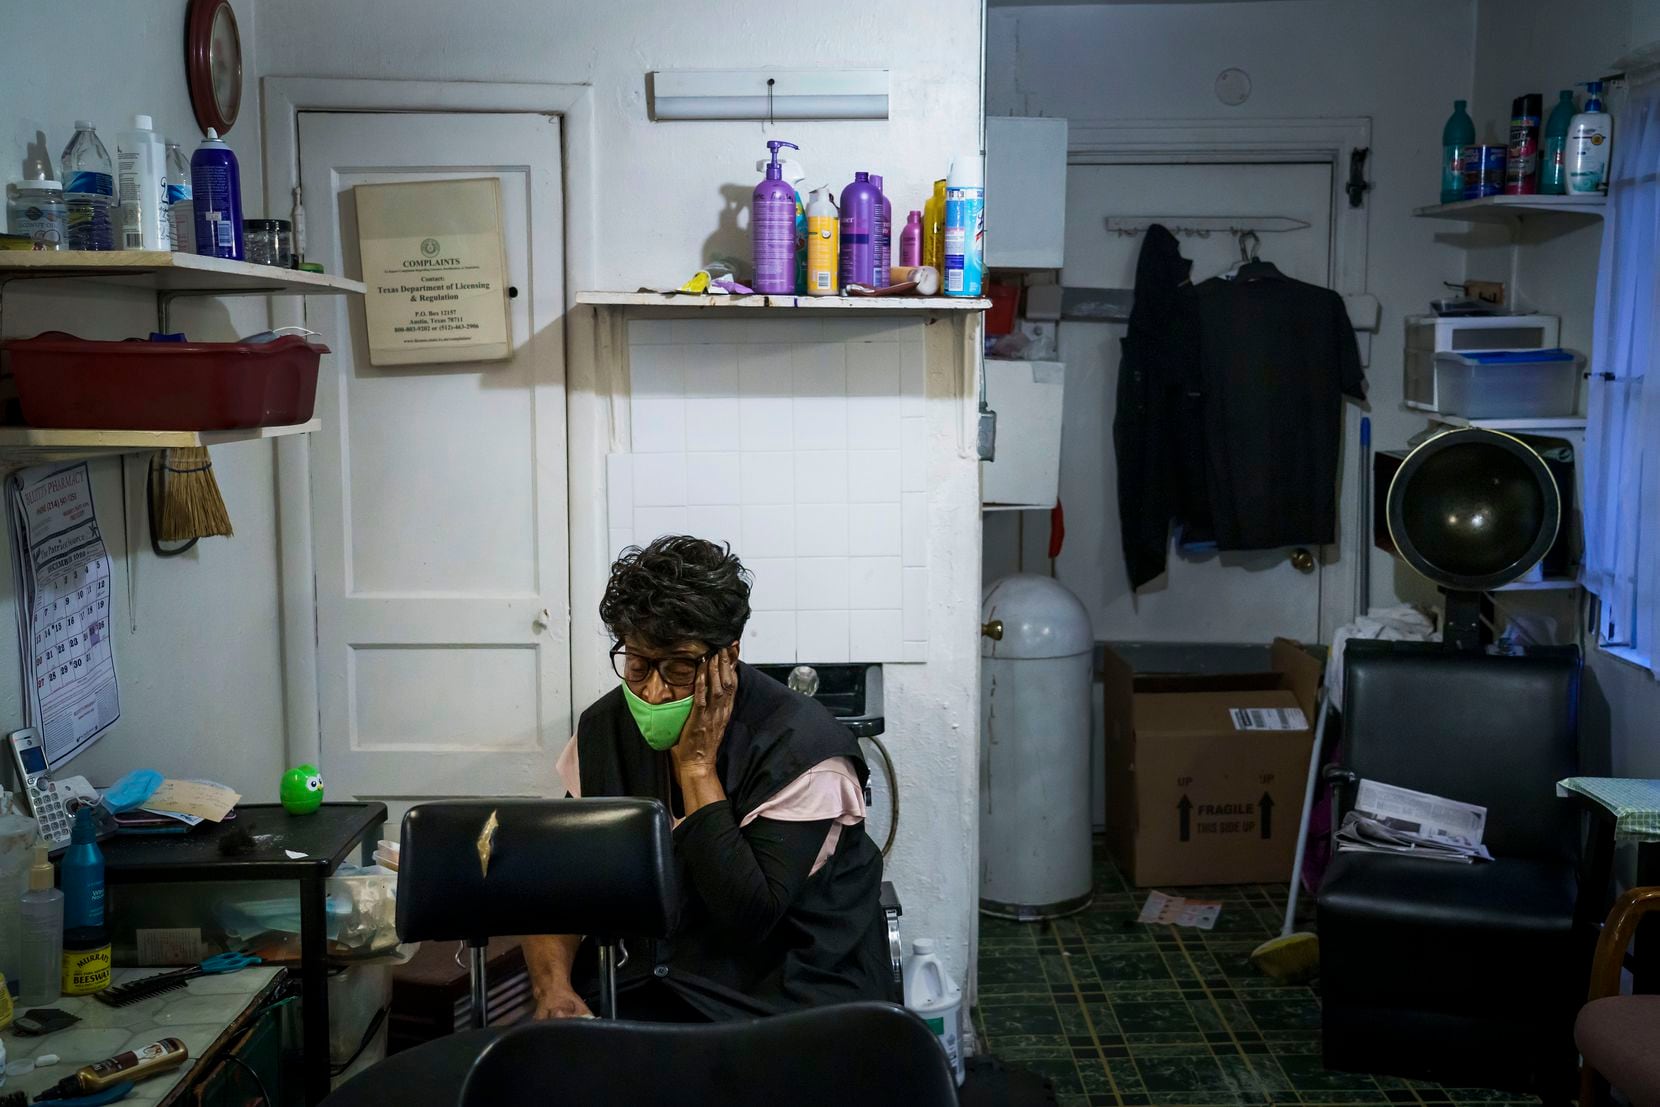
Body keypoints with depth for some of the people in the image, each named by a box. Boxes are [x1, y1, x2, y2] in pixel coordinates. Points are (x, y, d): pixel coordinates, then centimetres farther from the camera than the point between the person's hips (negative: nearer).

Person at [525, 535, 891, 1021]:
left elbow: (748, 919, -21)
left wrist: (697, 766, -20)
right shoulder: (604, 727, 4)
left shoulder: (799, 744, -15)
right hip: (643, 989, 4)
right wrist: (554, 988, -15)